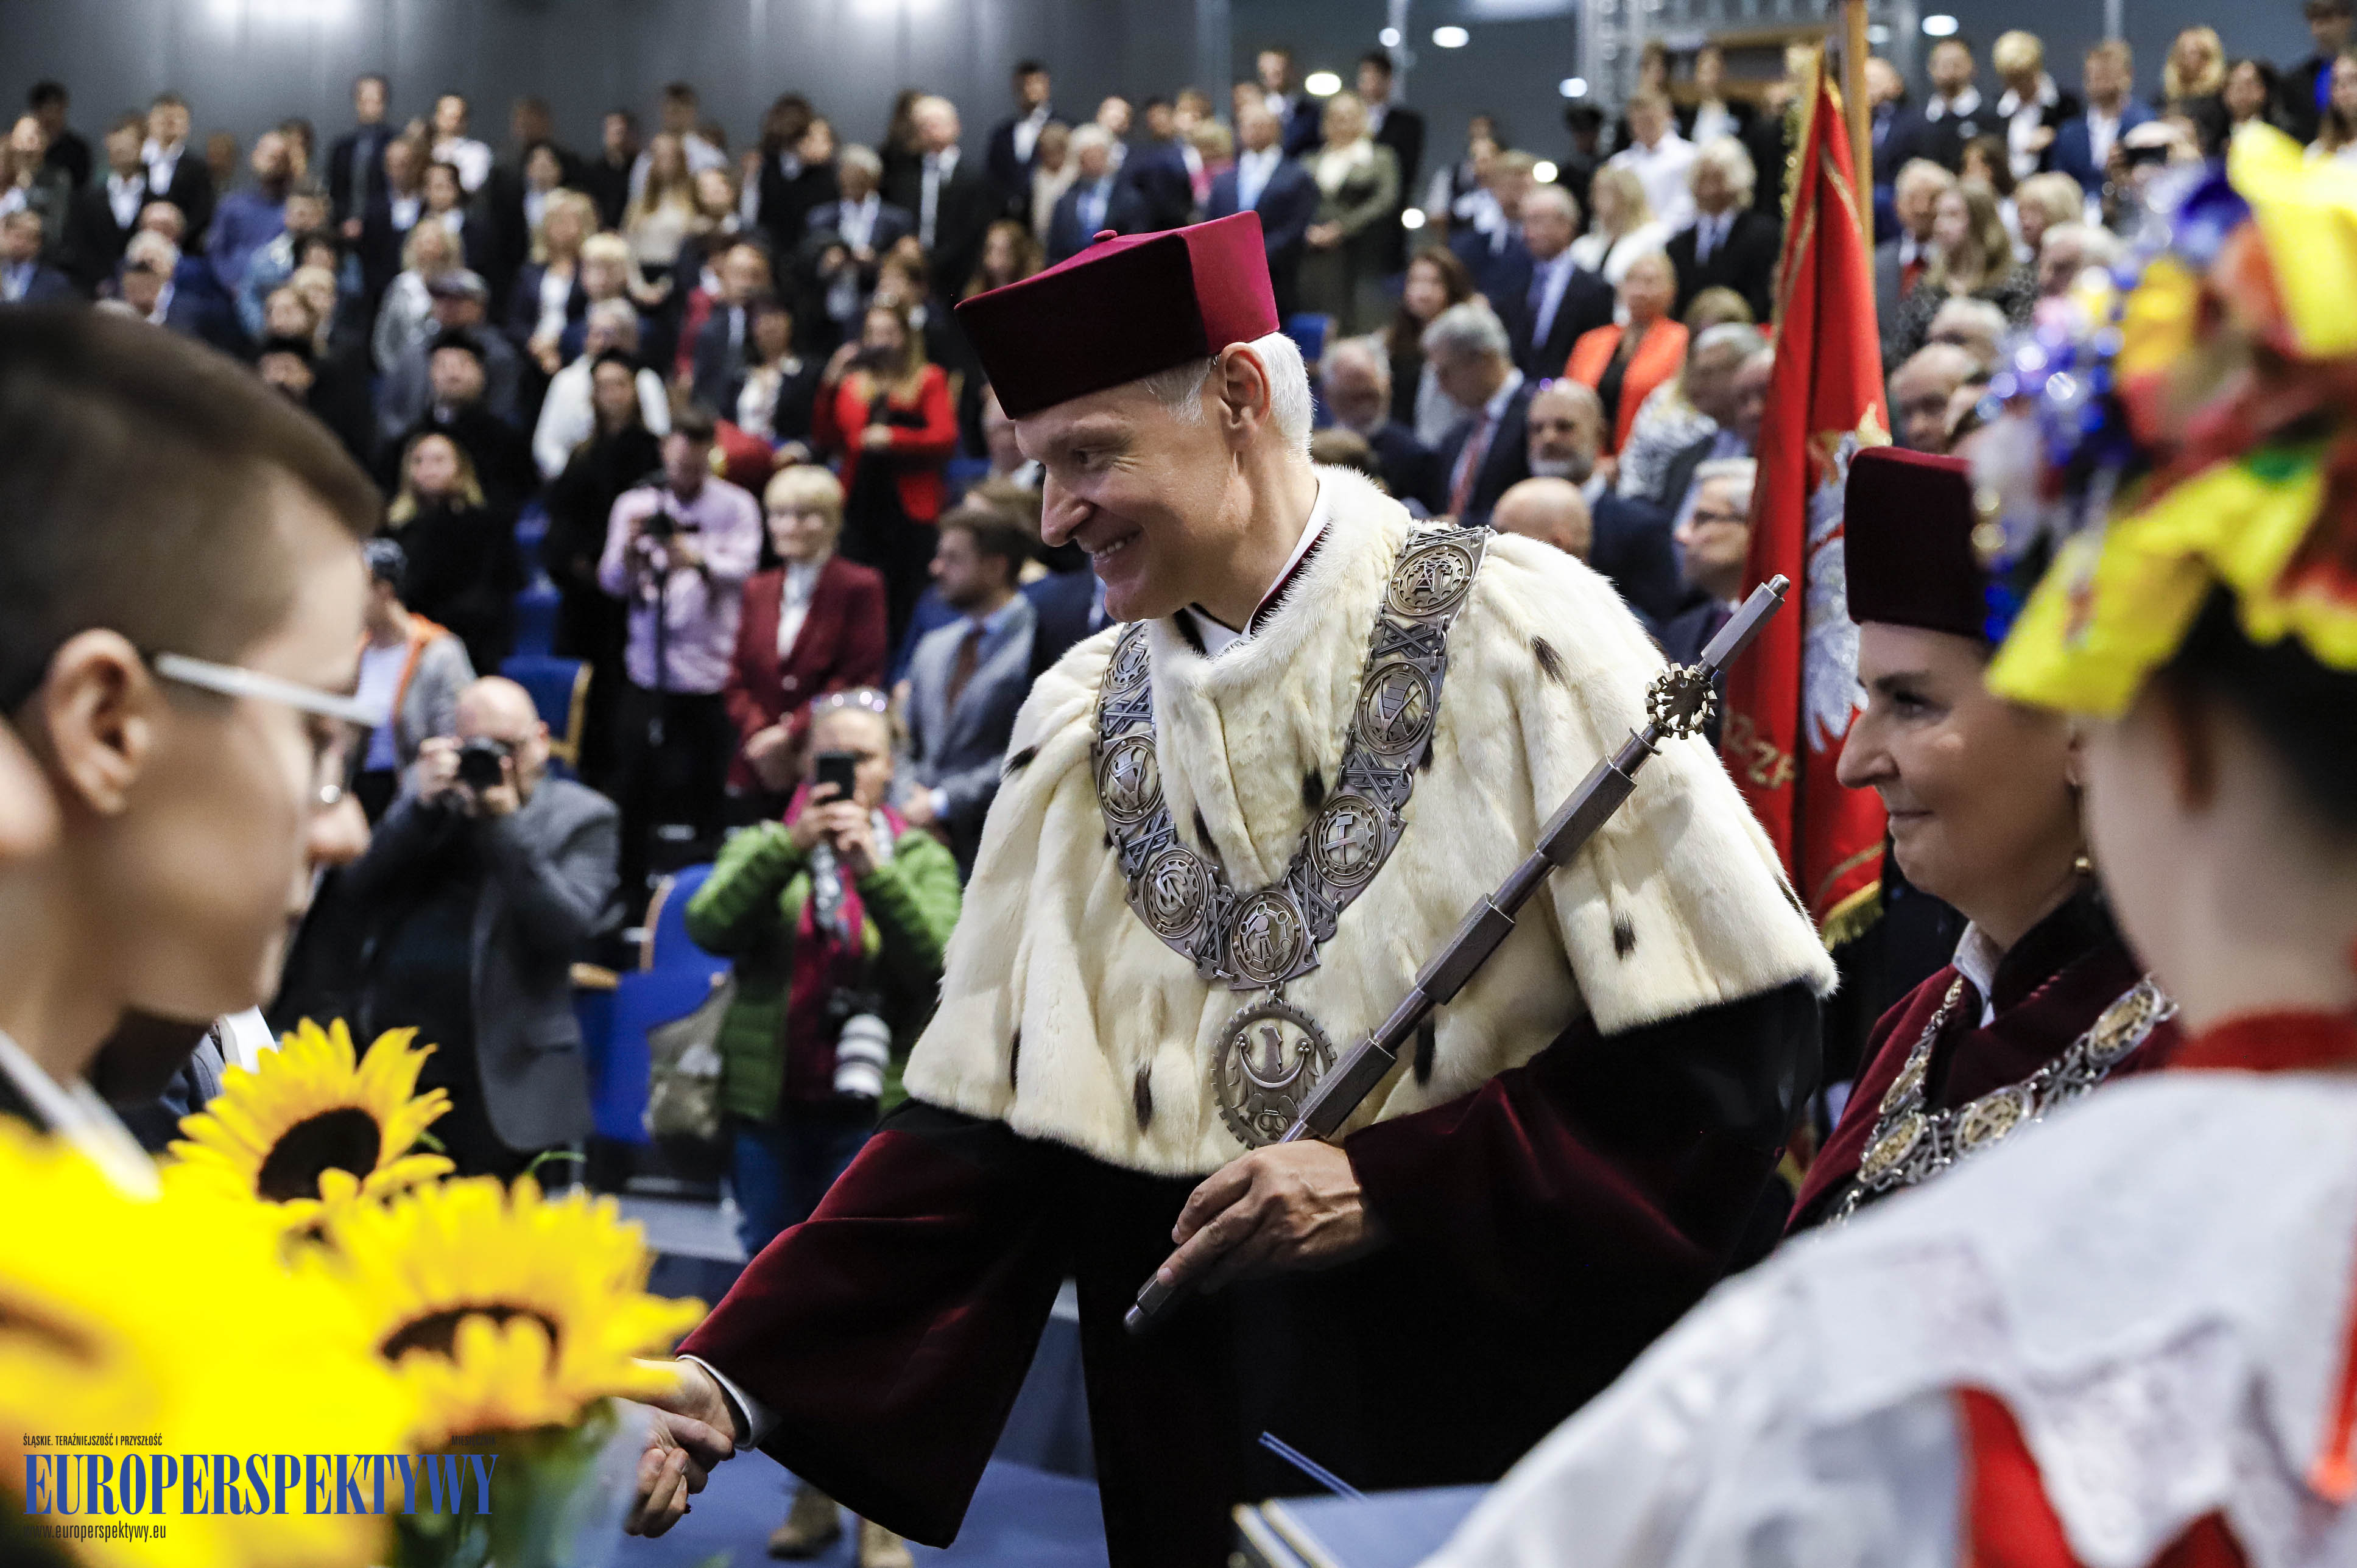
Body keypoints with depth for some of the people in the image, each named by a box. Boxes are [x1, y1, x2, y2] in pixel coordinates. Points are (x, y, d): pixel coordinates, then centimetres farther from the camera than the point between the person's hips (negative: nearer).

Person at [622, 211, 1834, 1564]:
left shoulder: (1513, 625, -8)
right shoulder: (1084, 719, 5)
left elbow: (1729, 1044, -12)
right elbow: (983, 1121, 1)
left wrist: (1391, 1184, -16)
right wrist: (734, 1378, -9)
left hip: (1509, 1400, -3)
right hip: (1199, 1432, 4)